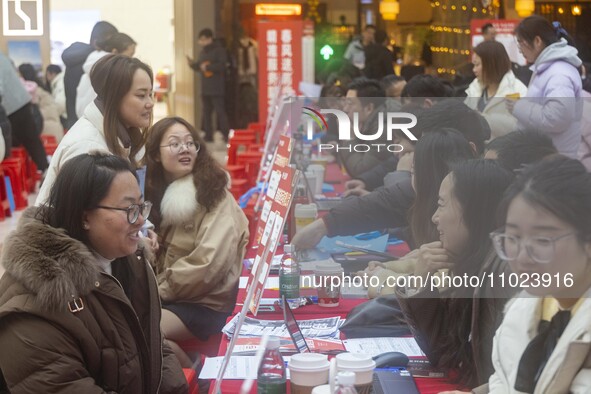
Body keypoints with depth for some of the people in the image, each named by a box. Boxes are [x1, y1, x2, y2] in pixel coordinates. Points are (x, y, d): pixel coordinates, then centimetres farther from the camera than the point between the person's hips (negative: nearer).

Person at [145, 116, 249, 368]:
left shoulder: (216, 197, -9)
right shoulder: (158, 194, 12)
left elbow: (209, 262, -20)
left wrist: (158, 291, -12)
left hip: (206, 303, -6)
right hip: (167, 298, 6)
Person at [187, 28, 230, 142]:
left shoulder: (219, 50, -6)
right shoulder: (203, 52, 17)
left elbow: (222, 65, -16)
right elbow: (199, 67, 21)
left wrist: (208, 67, -16)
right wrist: (192, 64, 2)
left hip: (216, 89, -8)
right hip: (205, 88, 8)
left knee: (220, 111, -11)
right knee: (206, 112, 9)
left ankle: (226, 135, -9)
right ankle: (208, 135, 15)